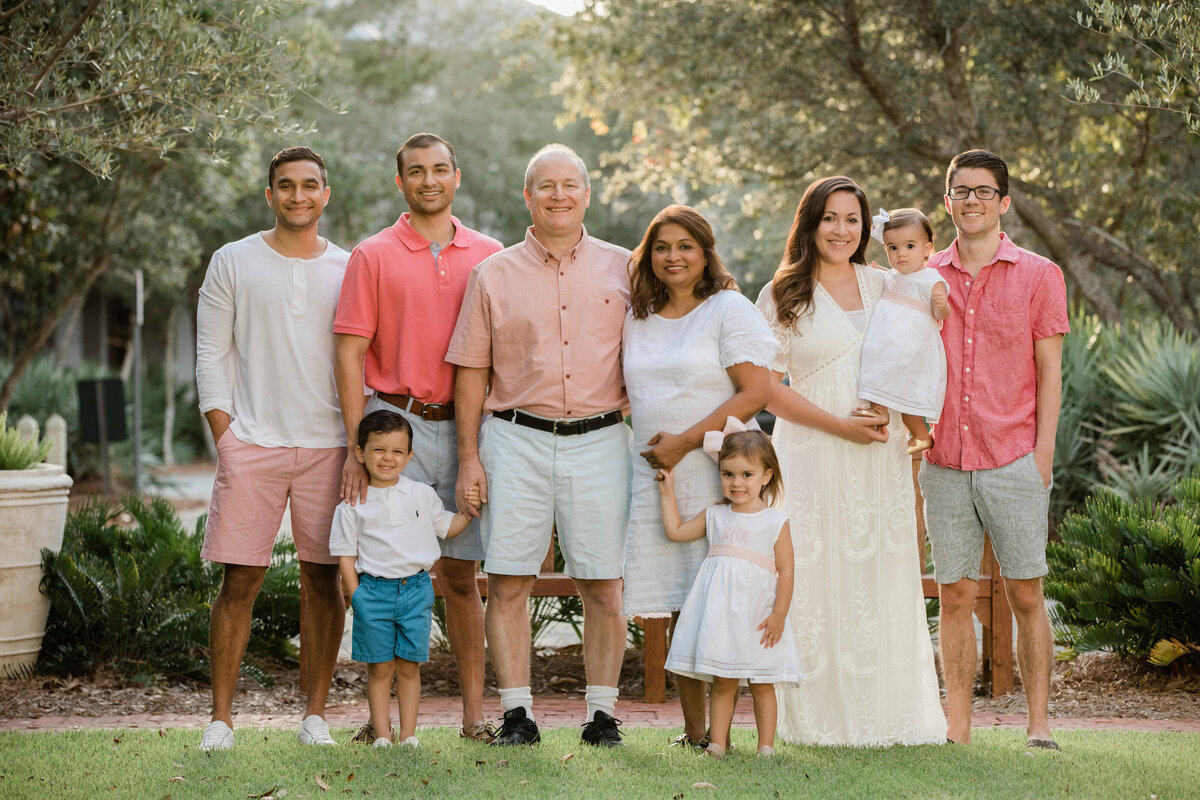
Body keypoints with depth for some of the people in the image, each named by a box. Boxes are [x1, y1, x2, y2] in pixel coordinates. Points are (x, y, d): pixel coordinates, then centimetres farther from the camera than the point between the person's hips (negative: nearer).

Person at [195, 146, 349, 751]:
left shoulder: (348, 270, 10)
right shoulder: (232, 263, 6)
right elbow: (212, 358, 5)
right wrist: (225, 438, -5)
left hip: (327, 444, 2)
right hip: (251, 443, -1)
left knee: (324, 577, 2)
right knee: (239, 581, -3)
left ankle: (315, 713, 11)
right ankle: (221, 718, 3)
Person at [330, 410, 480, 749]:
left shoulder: (422, 495, 7)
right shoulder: (353, 505, -1)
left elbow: (446, 527, 19)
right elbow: (345, 555, 1)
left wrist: (469, 511, 3)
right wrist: (355, 596, -5)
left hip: (416, 590, 2)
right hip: (374, 591, -2)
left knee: (408, 667, 6)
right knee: (380, 668, 3)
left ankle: (408, 735, 11)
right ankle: (382, 735, 11)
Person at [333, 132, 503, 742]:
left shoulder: (489, 256, 10)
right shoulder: (373, 256, 3)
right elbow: (351, 353, -1)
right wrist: (356, 447, -8)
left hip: (466, 429, 2)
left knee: (461, 575, 6)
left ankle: (474, 712, 10)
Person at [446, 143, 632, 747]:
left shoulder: (622, 268, 10)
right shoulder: (494, 275, 8)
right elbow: (472, 371, 8)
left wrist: (630, 403, 0)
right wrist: (468, 457, 2)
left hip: (600, 441, 0)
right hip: (517, 441, 0)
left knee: (603, 586, 0)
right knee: (507, 583, -3)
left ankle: (603, 713, 10)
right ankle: (517, 714, 4)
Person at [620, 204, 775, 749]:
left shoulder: (729, 310, -2)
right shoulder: (637, 318, 16)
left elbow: (756, 392, -11)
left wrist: (685, 441, -13)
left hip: (717, 474, -5)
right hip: (655, 477, 6)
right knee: (679, 611, 4)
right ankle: (692, 730, 9)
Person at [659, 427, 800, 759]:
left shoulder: (776, 523, -1)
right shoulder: (715, 516, 11)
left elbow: (786, 570, -3)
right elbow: (675, 530, 18)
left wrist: (779, 614, -10)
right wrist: (668, 491, 17)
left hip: (757, 616, -3)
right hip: (720, 614, 3)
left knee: (762, 685, 2)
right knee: (722, 683, 5)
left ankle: (766, 746, 7)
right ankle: (718, 744, 8)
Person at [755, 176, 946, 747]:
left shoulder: (884, 286, 14)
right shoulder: (782, 296, 3)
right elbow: (769, 388, -3)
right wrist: (839, 425, -12)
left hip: (880, 457, 3)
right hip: (813, 457, -3)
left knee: (883, 582, 2)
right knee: (819, 582, -6)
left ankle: (888, 718, 10)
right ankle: (823, 719, 2)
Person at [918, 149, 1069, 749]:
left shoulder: (1037, 276, 3)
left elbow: (1049, 369, 2)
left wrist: (1043, 453, -6)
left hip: (1013, 462, -2)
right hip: (944, 463, 2)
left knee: (1025, 596, 0)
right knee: (954, 596, 4)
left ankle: (1039, 725, 7)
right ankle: (957, 729, 9)